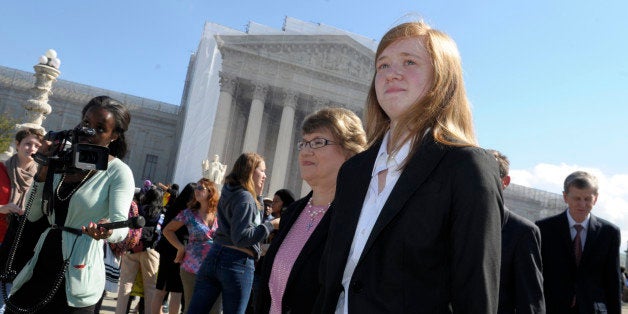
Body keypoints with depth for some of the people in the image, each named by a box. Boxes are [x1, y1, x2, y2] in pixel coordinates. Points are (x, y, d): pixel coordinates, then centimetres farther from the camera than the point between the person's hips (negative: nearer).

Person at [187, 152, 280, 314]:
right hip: (238, 263, -8)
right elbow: (241, 237, -20)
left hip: (214, 256, 8)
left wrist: (257, 195, 19)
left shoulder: (229, 194, 15)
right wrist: (271, 225, -14)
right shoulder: (245, 197, -12)